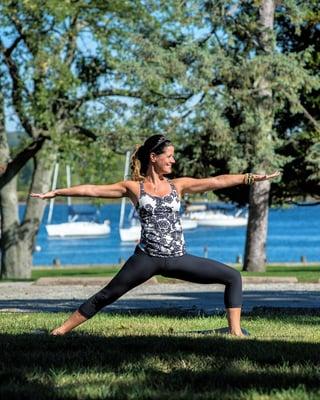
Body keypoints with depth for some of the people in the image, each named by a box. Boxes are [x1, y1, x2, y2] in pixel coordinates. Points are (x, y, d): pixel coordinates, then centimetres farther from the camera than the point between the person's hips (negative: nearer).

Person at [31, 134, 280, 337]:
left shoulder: (178, 186, 9)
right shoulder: (134, 188, 3)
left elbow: (217, 181, 4)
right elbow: (93, 189, 1)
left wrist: (250, 177, -3)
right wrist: (56, 192, -1)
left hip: (178, 259, 3)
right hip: (147, 258, -3)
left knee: (233, 277, -2)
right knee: (105, 296, -3)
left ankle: (235, 331, -2)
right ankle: (61, 331, 6)